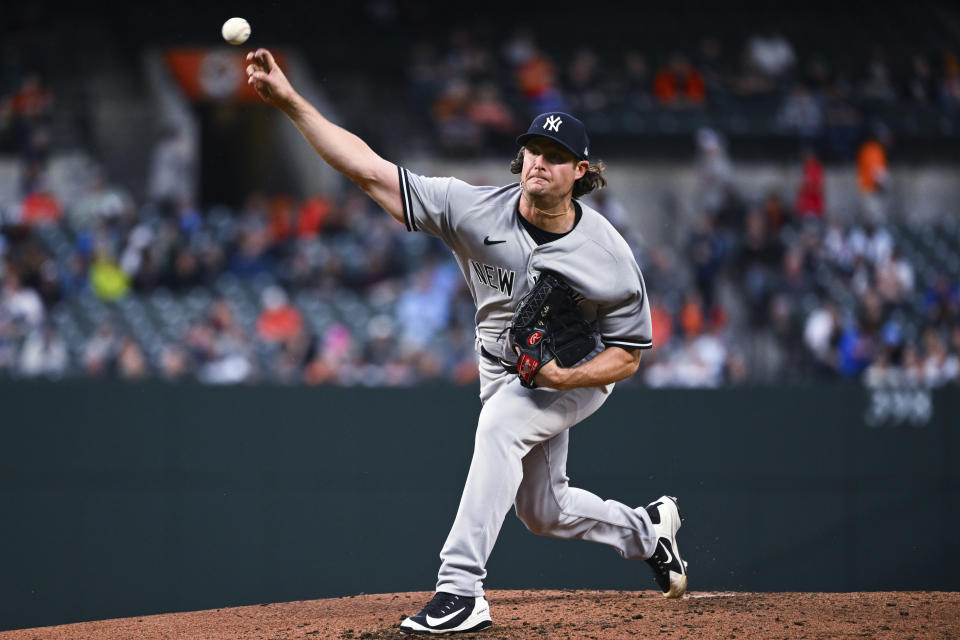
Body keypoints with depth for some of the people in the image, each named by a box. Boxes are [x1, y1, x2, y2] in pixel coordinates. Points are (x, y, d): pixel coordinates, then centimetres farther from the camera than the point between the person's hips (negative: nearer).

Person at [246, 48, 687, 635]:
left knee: (501, 422, -34)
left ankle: (462, 588, -38)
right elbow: (369, 170, -27)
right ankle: (647, 529, 48)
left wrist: (566, 378, -35)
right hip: (503, 366, 5)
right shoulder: (476, 211, -23)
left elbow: (628, 355, -15)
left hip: (580, 372, -5)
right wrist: (288, 99, -37)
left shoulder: (610, 257, -27)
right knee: (542, 511, 16)